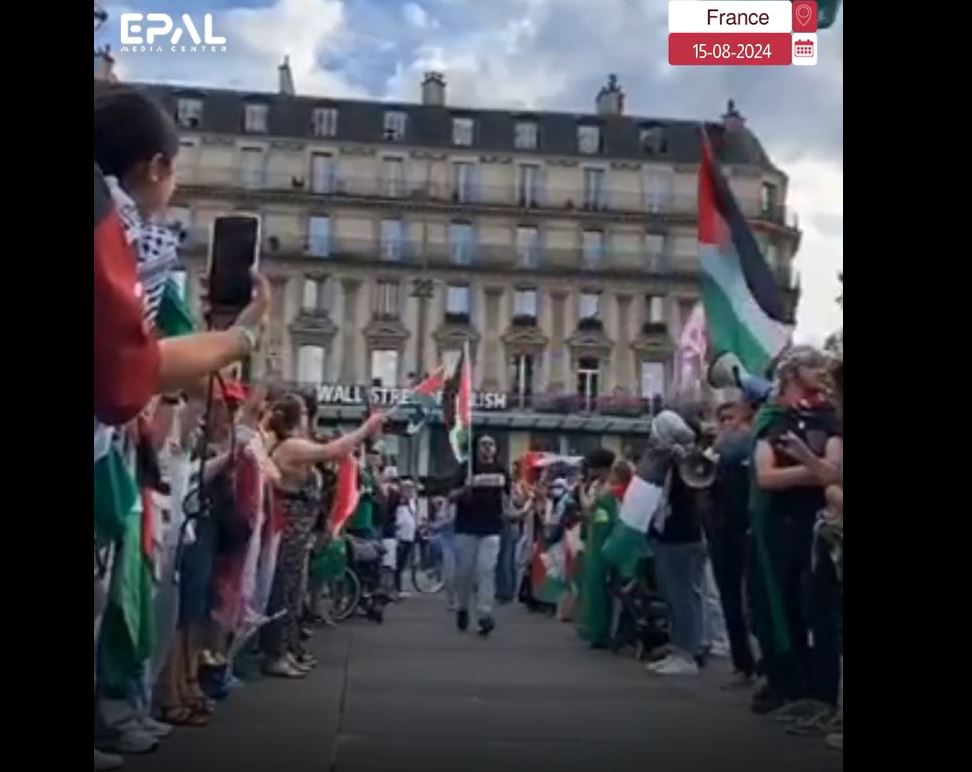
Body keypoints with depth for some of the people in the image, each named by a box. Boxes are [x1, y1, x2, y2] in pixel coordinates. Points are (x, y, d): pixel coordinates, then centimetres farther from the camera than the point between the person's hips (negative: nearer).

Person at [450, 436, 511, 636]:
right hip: (466, 527, 0)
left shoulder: (501, 471, 8)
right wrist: (464, 489, -19)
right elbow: (451, 497, -2)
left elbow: (506, 500, 18)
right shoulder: (465, 468, 1)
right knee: (465, 571, 5)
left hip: (491, 529, 0)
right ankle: (463, 608, 25)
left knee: (486, 571, -8)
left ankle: (485, 615, -12)